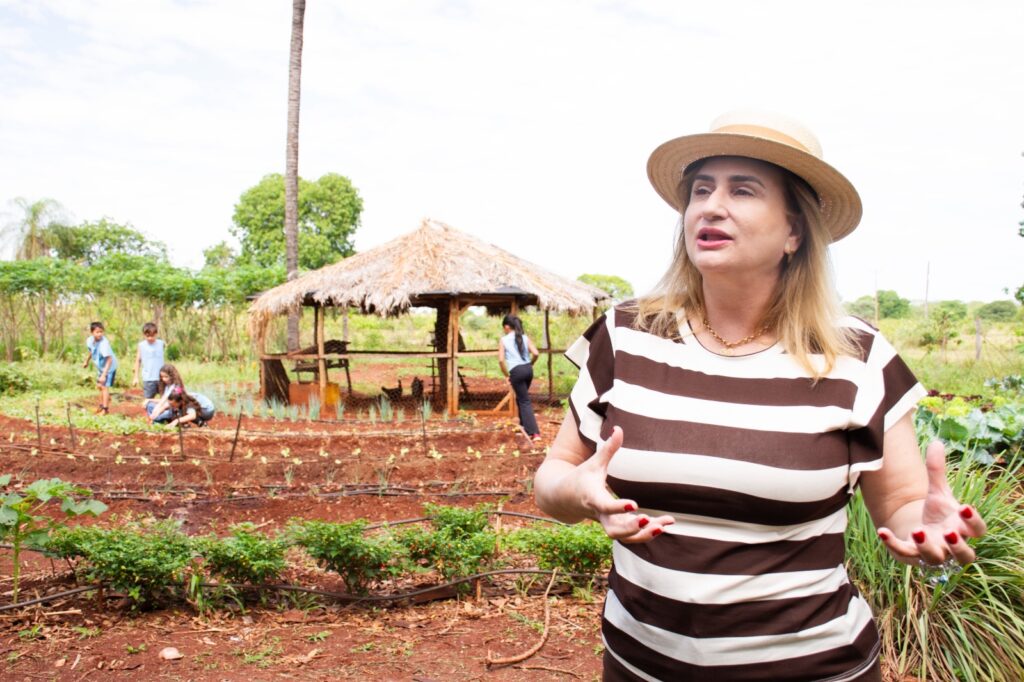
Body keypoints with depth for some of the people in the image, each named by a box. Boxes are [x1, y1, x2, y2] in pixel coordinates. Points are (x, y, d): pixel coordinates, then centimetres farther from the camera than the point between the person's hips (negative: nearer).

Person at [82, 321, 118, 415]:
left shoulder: (104, 343, -34)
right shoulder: (89, 340, -12)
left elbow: (109, 360, -34)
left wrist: (104, 375, -36)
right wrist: (87, 361, 26)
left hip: (109, 368, -8)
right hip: (100, 367, 8)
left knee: (104, 386, -10)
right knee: (99, 386, 21)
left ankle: (105, 409, 2)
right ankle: (102, 405, 41)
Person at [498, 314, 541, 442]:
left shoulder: (503, 340, 0)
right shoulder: (525, 338, 9)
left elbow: (501, 360, -8)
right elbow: (536, 354, -1)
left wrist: (507, 375, 4)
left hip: (516, 371, -5)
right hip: (528, 370, 5)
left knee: (525, 401, 0)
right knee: (521, 398, 25)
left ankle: (534, 432, -8)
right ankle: (524, 426, 35)